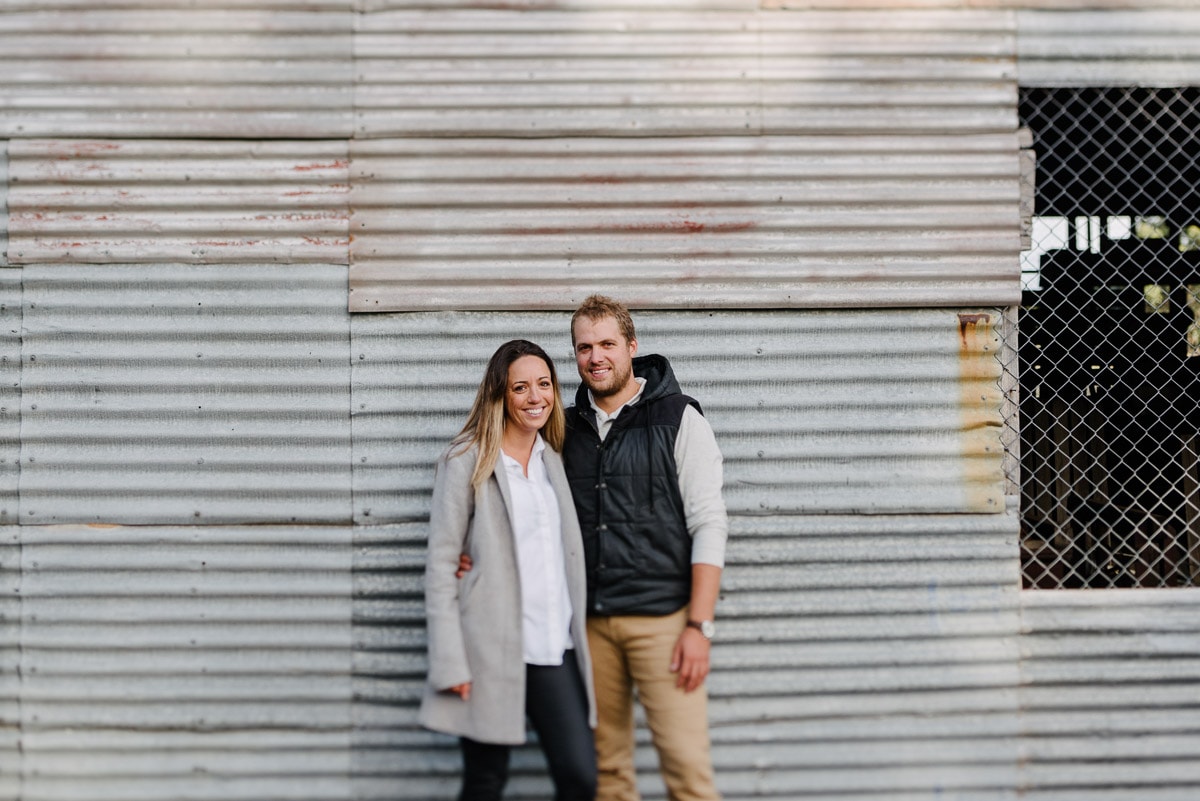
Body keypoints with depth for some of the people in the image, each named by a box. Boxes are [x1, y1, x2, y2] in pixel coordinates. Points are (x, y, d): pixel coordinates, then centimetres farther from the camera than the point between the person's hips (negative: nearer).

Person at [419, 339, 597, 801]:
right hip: (491, 650, -5)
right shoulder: (467, 461, -3)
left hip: (554, 648, 5)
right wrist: (450, 662, -13)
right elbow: (441, 564, -6)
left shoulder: (554, 459, 14)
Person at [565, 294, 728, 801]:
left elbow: (708, 526, -5)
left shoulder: (679, 421, -2)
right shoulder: (568, 428, 11)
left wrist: (699, 626, -12)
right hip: (591, 621, 4)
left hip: (662, 617, -4)